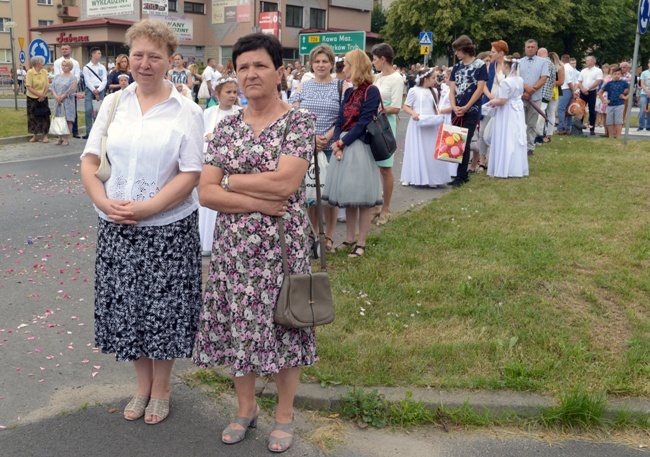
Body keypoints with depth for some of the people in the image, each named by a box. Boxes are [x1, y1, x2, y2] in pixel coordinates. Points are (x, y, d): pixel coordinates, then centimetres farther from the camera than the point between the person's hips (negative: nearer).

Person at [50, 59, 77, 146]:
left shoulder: (72, 78, -2)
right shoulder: (57, 76, 14)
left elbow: (71, 90, -12)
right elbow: (52, 87, 8)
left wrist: (62, 97, -13)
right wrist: (56, 96, -9)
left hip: (67, 101, -5)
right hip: (58, 101, 5)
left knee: (68, 119, -4)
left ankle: (66, 138, 0)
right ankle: (60, 137, 11)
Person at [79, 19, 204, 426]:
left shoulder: (186, 111, -4)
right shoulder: (113, 104, 6)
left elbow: (191, 174, -10)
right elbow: (90, 160, 5)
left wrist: (145, 209, -18)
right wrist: (104, 201, -12)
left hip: (168, 229, -3)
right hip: (116, 229, 4)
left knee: (163, 309, 6)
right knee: (127, 307, 12)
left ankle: (162, 387, 28)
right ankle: (143, 384, 34)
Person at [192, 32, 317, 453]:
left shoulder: (299, 120, -7)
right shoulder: (227, 126, 5)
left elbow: (285, 183, -19)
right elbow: (205, 193, -2)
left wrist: (230, 181, -9)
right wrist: (256, 202, -15)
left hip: (283, 243, -4)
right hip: (234, 243, 4)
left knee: (282, 323, 8)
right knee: (238, 324, 12)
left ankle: (285, 414, 28)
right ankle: (246, 407, 34)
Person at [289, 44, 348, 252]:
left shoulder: (342, 87, 3)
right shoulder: (302, 87, 10)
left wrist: (328, 137, -15)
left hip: (331, 148, -2)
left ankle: (328, 237, 15)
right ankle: (311, 234, 20)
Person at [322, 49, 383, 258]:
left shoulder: (371, 91, -8)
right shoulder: (349, 92, 14)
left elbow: (364, 123, -15)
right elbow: (340, 120, 9)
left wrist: (342, 142, -15)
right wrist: (336, 143, -8)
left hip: (360, 147, -8)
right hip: (343, 147, 8)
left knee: (363, 197, 0)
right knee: (348, 196, 13)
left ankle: (361, 243, 7)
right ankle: (349, 239, 23)